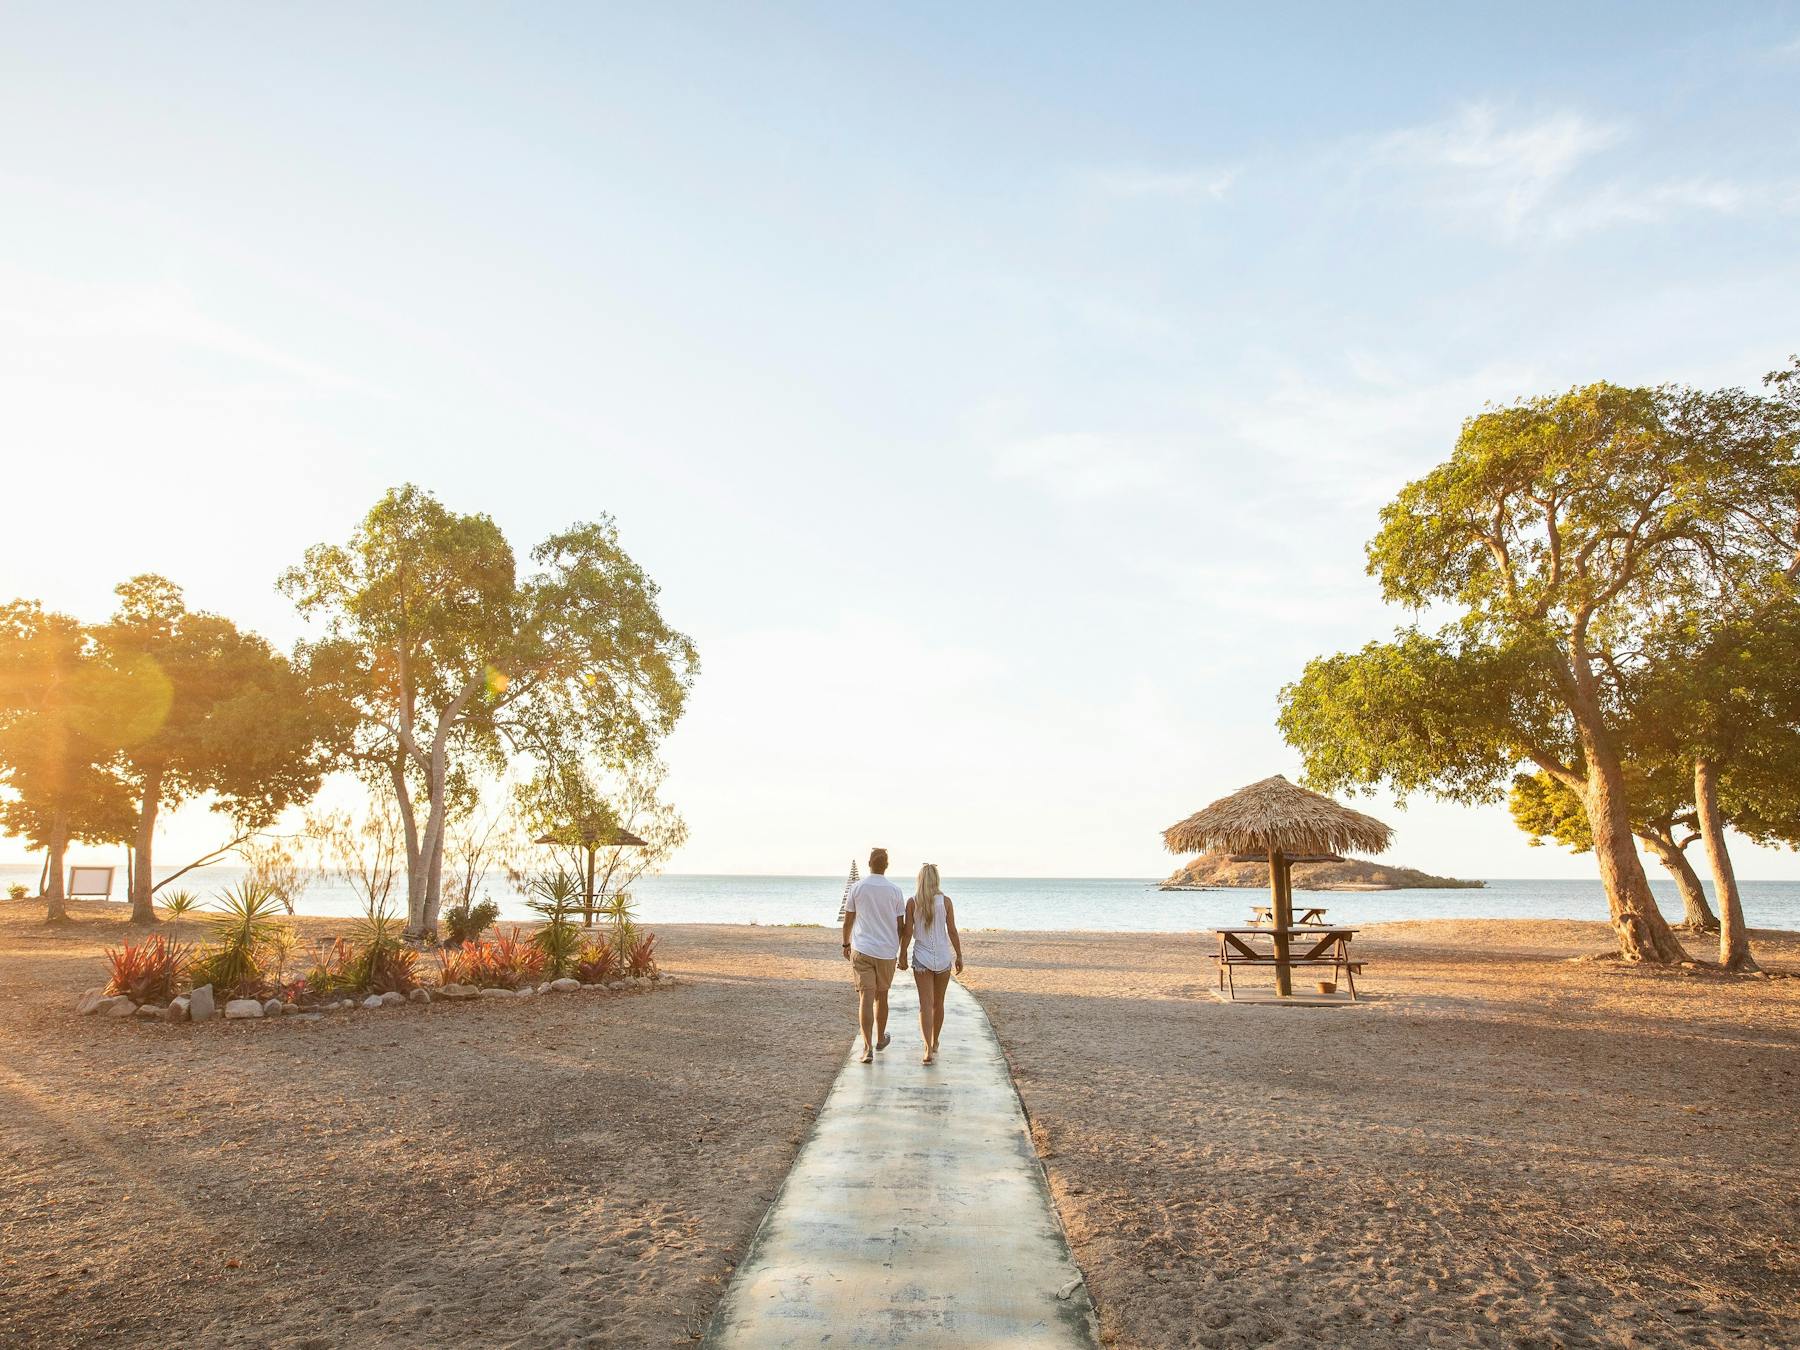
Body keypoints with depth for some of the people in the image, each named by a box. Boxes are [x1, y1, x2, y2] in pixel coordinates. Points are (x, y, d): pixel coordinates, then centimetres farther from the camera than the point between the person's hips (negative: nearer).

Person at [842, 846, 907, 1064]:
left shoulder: (857, 888, -3)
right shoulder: (895, 891, -2)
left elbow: (847, 921, 3)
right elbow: (900, 926, 1)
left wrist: (846, 944, 18)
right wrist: (902, 954, 9)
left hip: (862, 950, -1)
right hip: (887, 951, 1)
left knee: (865, 998, -3)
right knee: (881, 996, 18)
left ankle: (867, 1047, -12)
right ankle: (880, 1039, 33)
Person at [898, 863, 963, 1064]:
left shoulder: (912, 902, -5)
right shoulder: (946, 901, -4)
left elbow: (907, 931, -6)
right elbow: (952, 931, -3)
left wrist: (902, 956, 4)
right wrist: (959, 956, 6)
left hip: (922, 957, -1)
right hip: (943, 957, 1)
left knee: (926, 1004, -2)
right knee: (938, 1003, 17)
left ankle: (928, 1049, -17)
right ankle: (934, 1043, 30)